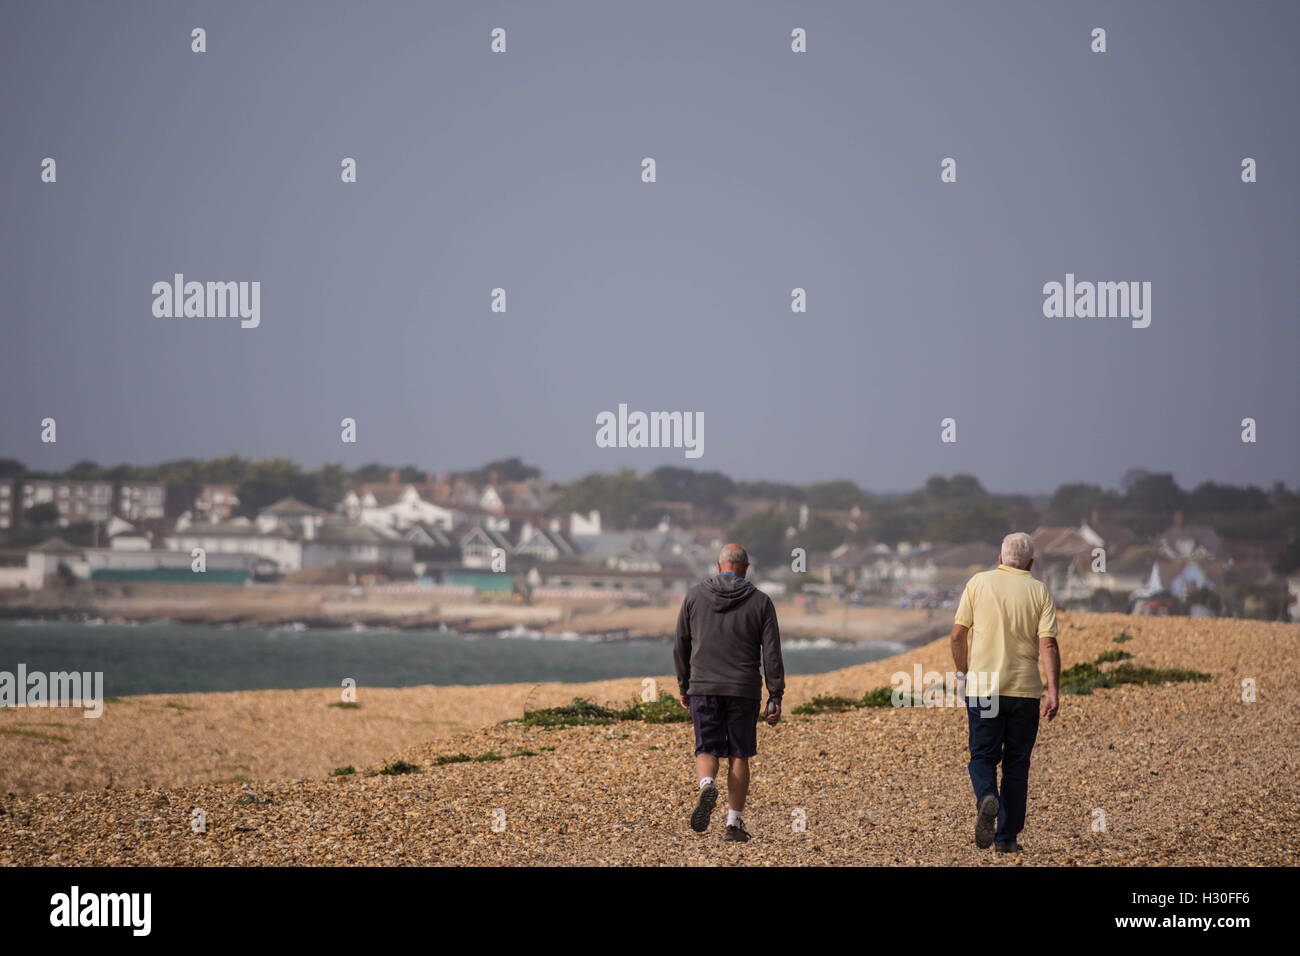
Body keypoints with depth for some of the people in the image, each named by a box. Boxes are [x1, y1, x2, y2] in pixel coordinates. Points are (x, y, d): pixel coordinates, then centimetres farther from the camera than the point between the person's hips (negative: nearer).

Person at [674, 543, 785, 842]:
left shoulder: (695, 596, 2)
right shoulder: (760, 602, -1)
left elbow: (681, 646, 7)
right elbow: (772, 653, -4)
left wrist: (684, 687, 17)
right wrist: (775, 697, -1)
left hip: (703, 687, 0)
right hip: (744, 691, 0)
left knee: (707, 750, 7)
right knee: (739, 755, 9)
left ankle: (707, 786, -25)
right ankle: (734, 823, 7)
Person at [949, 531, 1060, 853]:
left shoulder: (978, 583, 1)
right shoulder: (1039, 591, 1)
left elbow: (957, 635, 0)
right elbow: (1048, 644, -8)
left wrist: (962, 672, 15)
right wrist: (1053, 691, -9)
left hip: (982, 685, 0)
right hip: (1025, 688, 1)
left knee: (983, 756, 7)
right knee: (1016, 762, 10)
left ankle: (986, 798, -25)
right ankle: (1006, 836, 10)